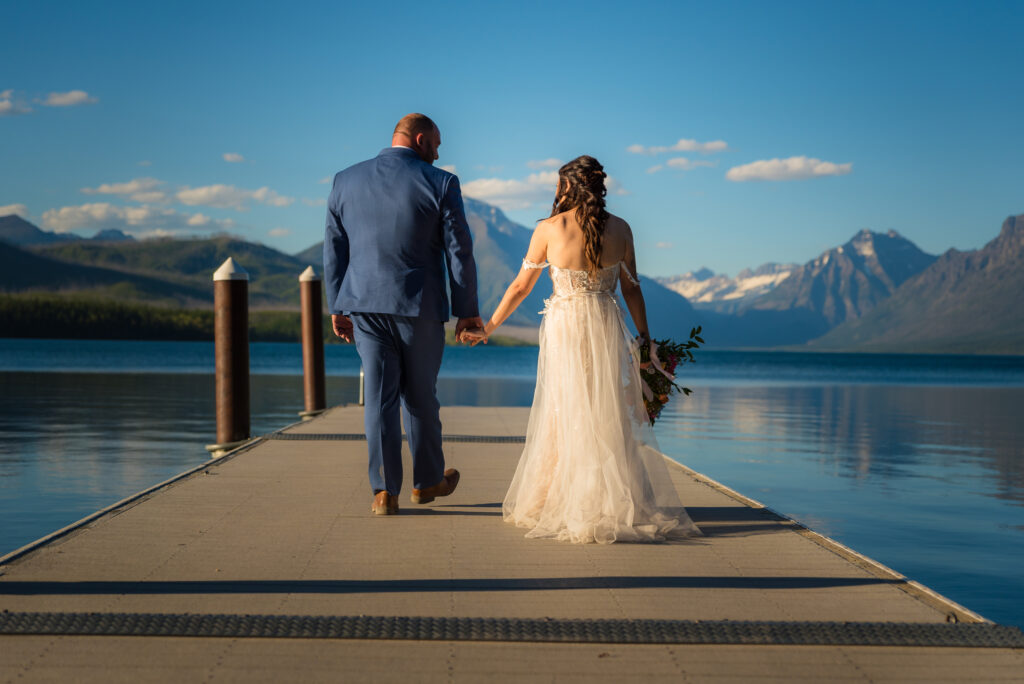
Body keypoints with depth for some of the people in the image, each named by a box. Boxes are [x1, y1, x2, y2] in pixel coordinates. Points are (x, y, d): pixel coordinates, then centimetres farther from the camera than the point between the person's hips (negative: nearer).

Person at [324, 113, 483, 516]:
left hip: (365, 305, 3)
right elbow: (459, 252, -6)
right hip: (420, 306, -2)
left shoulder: (345, 181, 6)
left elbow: (334, 250, 9)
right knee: (420, 395, 12)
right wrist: (467, 310, 2)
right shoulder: (440, 184, -6)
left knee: (380, 396, 4)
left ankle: (384, 492, 2)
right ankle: (427, 481, 27)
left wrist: (337, 307, 15)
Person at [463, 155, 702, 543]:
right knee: (610, 419, 8)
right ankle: (617, 506, 10)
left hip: (565, 329, -2)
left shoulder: (549, 229, -6)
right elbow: (632, 290, 4)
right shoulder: (619, 229, 1)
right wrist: (644, 339, 14)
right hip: (608, 329, 2)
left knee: (564, 419, 7)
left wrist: (487, 329, 11)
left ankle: (562, 508, 14)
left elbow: (520, 286, 0)